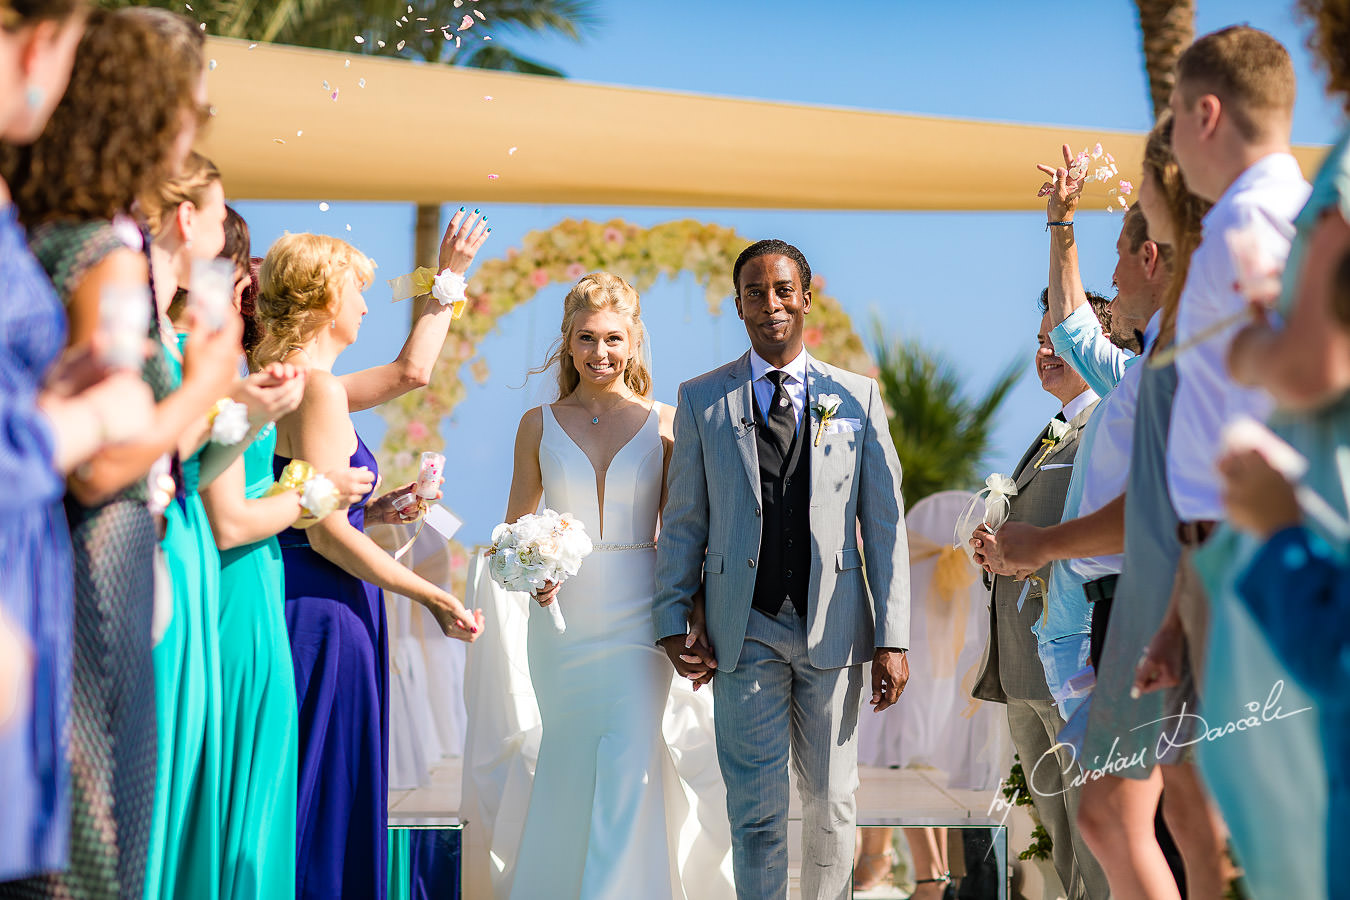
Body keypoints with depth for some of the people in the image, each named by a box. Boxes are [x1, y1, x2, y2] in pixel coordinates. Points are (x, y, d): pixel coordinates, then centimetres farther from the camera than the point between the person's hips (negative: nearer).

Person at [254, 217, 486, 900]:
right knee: (320, 816, -5)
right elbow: (326, 535, -19)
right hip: (323, 616, -9)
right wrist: (433, 597, -12)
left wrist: (450, 274, 23)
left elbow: (410, 369, 26)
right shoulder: (317, 389, -15)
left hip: (304, 609, 9)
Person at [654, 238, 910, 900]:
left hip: (834, 629, 1)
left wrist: (892, 638, -2)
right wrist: (672, 622, -3)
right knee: (756, 807, -1)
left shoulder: (857, 397, 6)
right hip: (746, 632, -1)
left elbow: (884, 523, 4)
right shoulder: (701, 399, 6)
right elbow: (683, 522, 7)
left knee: (831, 802, 8)